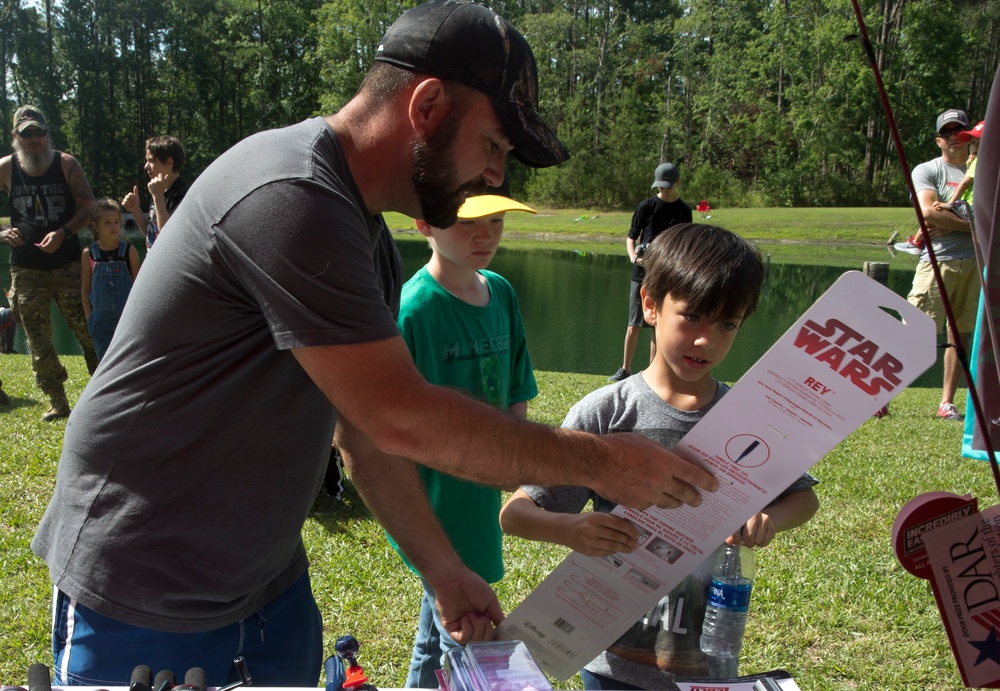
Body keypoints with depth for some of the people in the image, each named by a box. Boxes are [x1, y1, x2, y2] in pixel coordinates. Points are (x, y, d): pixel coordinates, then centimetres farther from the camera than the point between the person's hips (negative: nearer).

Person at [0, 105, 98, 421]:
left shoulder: (66, 164, -2)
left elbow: (88, 205, -2)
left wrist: (63, 233, -16)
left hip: (67, 265, -2)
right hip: (26, 270, 2)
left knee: (87, 329, -2)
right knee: (38, 339, 4)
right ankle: (57, 403, 12)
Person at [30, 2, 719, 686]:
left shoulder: (371, 242, 6)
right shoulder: (290, 198, -26)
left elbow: (368, 434, 11)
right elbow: (403, 420, -26)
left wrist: (446, 571, 8)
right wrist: (599, 461, -17)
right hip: (145, 608, -8)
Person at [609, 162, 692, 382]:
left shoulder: (683, 210, 5)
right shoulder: (646, 206, 1)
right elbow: (631, 237, 5)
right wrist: (633, 256, -14)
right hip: (642, 274, -1)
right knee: (634, 326, -1)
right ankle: (625, 369, 11)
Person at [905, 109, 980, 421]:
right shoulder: (927, 170, 6)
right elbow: (928, 211, -11)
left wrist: (949, 224, -12)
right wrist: (972, 225, -6)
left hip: (976, 263, 4)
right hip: (938, 260, -4)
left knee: (961, 335, 5)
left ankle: (947, 403, 12)